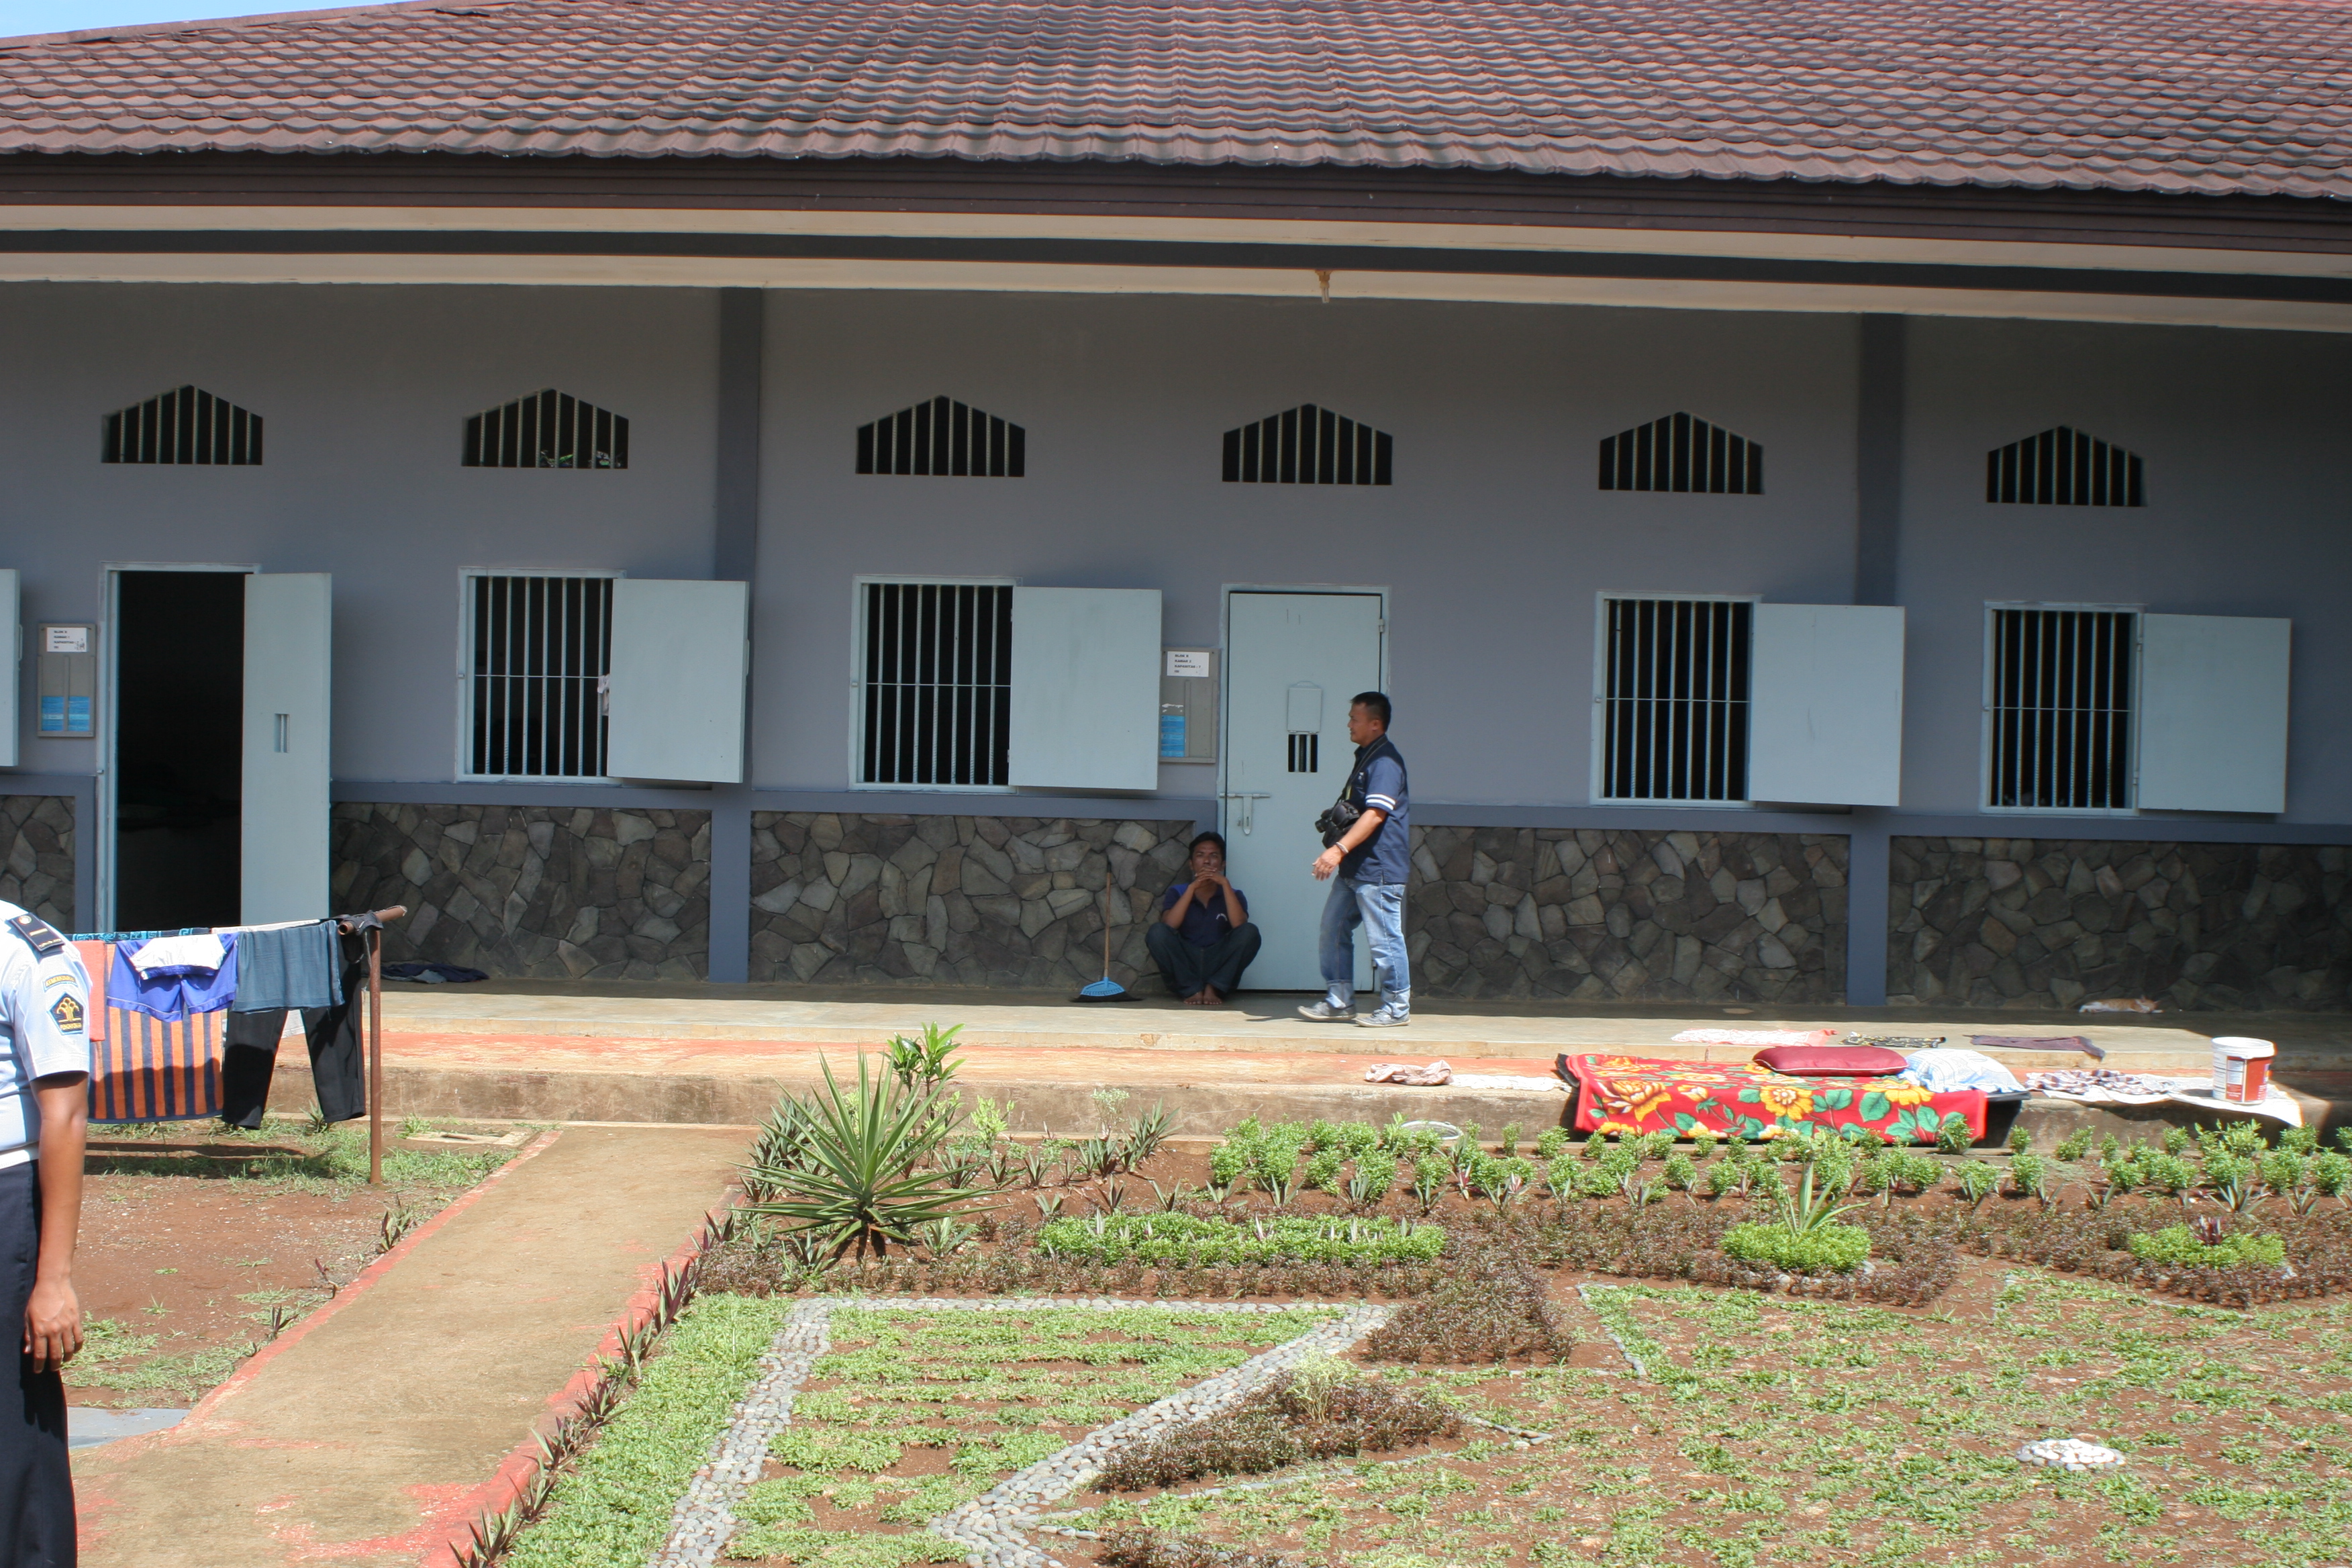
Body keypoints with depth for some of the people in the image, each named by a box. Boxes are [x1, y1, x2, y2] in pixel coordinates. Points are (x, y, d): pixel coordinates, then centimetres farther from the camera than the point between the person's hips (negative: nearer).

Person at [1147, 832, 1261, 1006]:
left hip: (1219, 969, 1)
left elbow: (1239, 925, -13)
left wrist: (1225, 884, -16)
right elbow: (1169, 925, -13)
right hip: (1185, 969, 0)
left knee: (1250, 932, -22)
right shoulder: (1177, 893, 8)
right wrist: (1192, 888, -16)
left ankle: (1213, 989, -20)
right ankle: (1193, 990, -22)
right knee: (1157, 933, -25)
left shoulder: (1232, 894, 9)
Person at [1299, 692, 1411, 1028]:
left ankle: (1397, 1007, 6)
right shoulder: (1365, 757, 17)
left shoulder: (1385, 761, -16)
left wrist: (1340, 849, -30)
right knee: (1334, 929, 11)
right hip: (1354, 868, 11)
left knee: (1384, 938, -4)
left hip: (1378, 869, -11)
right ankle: (1339, 1002, 18)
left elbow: (1375, 814, -25)